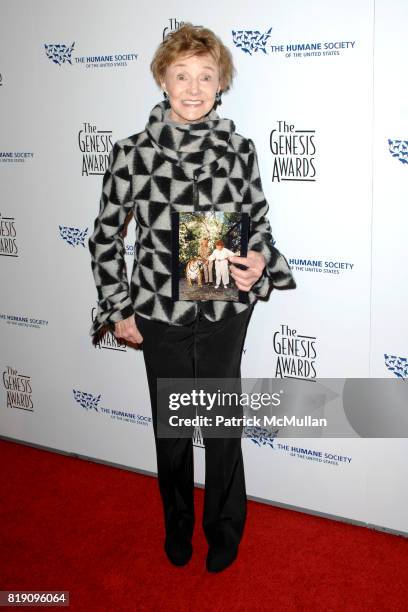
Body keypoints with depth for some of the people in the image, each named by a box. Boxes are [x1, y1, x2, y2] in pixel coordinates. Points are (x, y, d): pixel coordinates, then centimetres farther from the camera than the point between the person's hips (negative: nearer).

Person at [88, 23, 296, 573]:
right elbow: (105, 236, 0)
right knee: (171, 428, 16)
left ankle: (224, 530, 38)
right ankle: (178, 527, 42)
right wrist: (118, 310, -1)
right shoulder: (132, 152, -9)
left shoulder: (240, 150, -5)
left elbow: (259, 224, 6)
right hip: (160, 316, 0)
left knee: (223, 427, 13)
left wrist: (259, 262, -15)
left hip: (226, 313, 1)